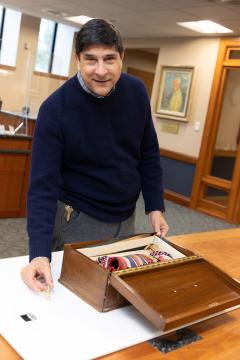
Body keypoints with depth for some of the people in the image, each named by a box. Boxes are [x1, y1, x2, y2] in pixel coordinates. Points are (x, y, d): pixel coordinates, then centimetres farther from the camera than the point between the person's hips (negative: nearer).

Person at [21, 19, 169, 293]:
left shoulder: (137, 92, -8)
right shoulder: (55, 108, -21)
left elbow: (148, 154, 3)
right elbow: (43, 183, -22)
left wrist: (155, 207, 0)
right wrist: (40, 253, -32)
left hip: (126, 218, 5)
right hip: (79, 219, -4)